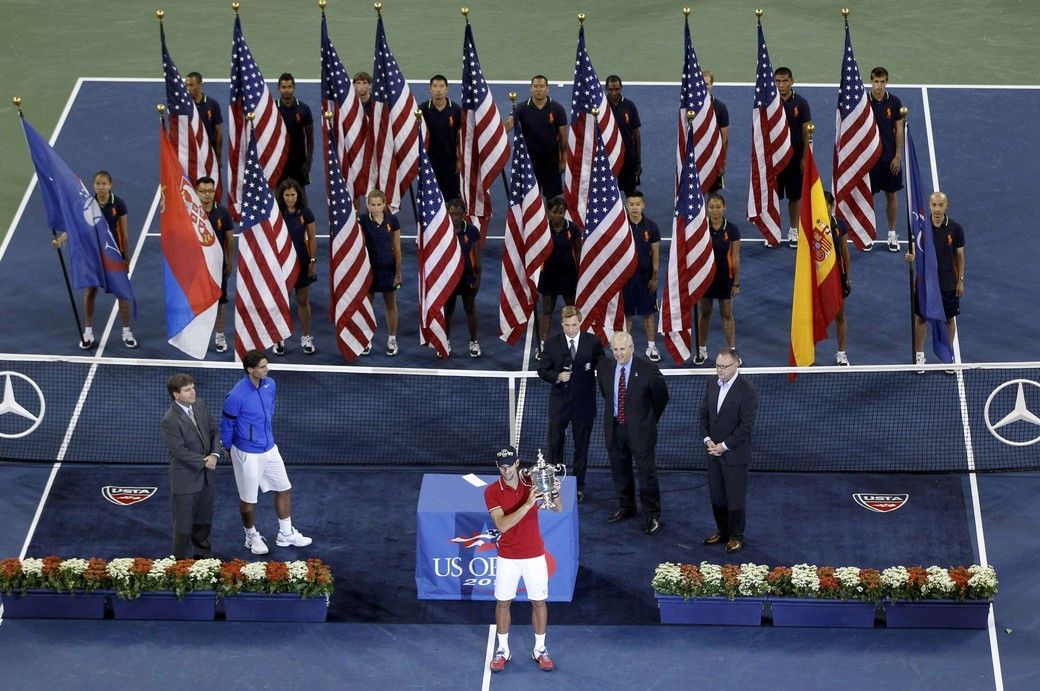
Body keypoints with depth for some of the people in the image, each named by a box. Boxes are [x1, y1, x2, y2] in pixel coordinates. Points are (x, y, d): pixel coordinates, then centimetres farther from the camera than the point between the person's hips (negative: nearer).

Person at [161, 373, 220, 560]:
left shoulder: (200, 405, -2)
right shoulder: (169, 421, -24)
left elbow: (214, 431, 4)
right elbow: (181, 451, -23)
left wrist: (215, 455, -12)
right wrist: (204, 462, -16)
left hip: (205, 475, 7)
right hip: (185, 479, -7)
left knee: (204, 520, 22)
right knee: (184, 523, 6)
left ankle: (203, 554, 40)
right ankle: (180, 560, 22)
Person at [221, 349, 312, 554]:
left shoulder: (270, 385, -6)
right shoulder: (236, 396, -26)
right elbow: (226, 424, -11)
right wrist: (228, 449, 3)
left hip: (270, 449, 7)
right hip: (248, 454, -7)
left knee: (284, 489, 14)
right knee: (248, 499, 10)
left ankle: (286, 534, 31)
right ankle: (251, 536, 33)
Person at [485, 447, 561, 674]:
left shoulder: (532, 483, -5)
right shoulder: (492, 492, -12)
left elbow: (559, 508, -5)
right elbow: (502, 525, -23)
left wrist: (555, 493, -28)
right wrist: (527, 504, -33)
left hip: (534, 555, 1)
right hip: (507, 558, -1)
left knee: (539, 602, 8)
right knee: (503, 603, 8)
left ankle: (540, 650, 22)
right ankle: (502, 650, 23)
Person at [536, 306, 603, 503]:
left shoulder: (593, 342, -4)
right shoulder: (552, 344, -2)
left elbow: (603, 367, 3)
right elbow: (542, 370, 1)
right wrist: (557, 377, -17)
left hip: (584, 403, 0)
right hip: (559, 403, 1)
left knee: (581, 446, 9)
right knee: (555, 444, 6)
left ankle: (578, 486, 21)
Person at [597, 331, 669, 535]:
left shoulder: (648, 370, -15)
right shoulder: (604, 368, -2)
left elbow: (662, 397, -1)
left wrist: (651, 419, 6)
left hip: (640, 429, -4)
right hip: (614, 427, 4)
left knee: (647, 472, 1)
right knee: (619, 470, 17)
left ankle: (653, 515, 13)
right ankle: (626, 507, 36)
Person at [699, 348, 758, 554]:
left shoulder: (747, 390, -17)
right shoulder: (712, 385, 4)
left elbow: (746, 425, -18)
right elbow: (704, 413, 10)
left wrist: (724, 446, -17)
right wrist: (707, 440, -3)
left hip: (735, 454, -6)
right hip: (713, 451, 6)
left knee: (736, 496, 4)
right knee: (716, 495, 14)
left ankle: (736, 536, 17)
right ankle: (722, 531, 29)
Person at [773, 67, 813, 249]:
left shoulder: (801, 103, -4)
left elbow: (806, 131, -2)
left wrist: (805, 157, -6)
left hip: (795, 157, 0)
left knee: (795, 195, 7)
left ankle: (793, 230, 19)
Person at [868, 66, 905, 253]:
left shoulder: (894, 102, -3)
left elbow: (899, 130, 0)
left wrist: (898, 156, -4)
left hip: (890, 158, 1)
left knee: (891, 195, 8)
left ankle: (892, 234, 19)